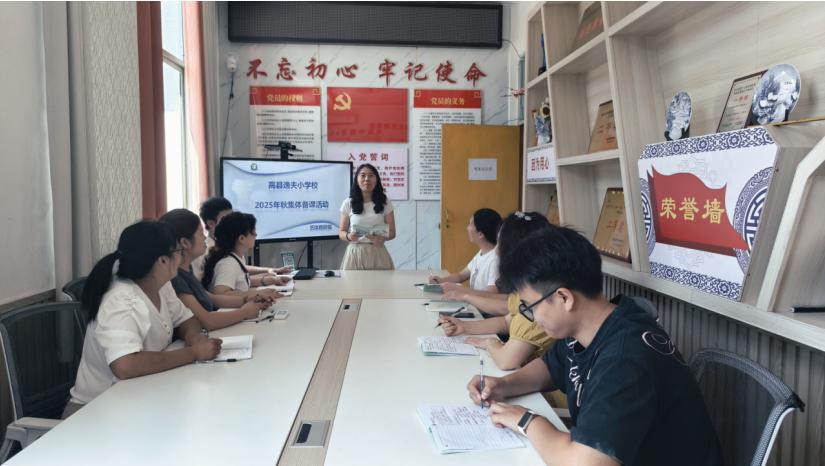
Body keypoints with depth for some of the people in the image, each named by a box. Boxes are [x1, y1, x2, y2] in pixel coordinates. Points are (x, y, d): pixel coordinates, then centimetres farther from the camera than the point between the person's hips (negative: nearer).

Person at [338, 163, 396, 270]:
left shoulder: (385, 203, 3)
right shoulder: (348, 203, 2)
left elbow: (392, 232, 4)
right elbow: (341, 232, 5)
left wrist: (381, 238, -17)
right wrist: (348, 236, -17)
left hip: (377, 254, 1)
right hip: (355, 253, 0)